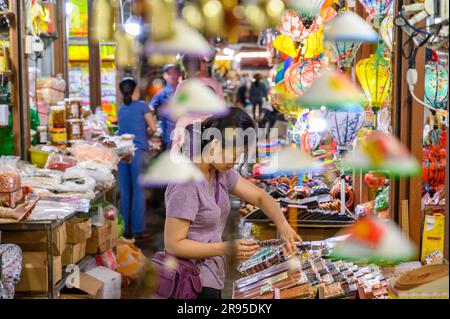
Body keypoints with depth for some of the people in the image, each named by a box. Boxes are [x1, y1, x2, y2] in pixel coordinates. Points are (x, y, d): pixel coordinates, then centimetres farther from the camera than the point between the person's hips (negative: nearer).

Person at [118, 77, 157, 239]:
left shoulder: (121, 109, 15)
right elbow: (153, 128, -3)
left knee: (124, 191, 7)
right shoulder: (142, 106, -1)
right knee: (138, 190, -2)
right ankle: (138, 229, -1)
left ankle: (124, 228, 10)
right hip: (138, 151, -5)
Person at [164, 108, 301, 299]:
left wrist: (283, 225, -11)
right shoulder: (187, 183, -23)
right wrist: (226, 248, -25)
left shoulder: (220, 172, 2)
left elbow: (260, 197, 7)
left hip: (211, 280, 8)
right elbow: (173, 244, -22)